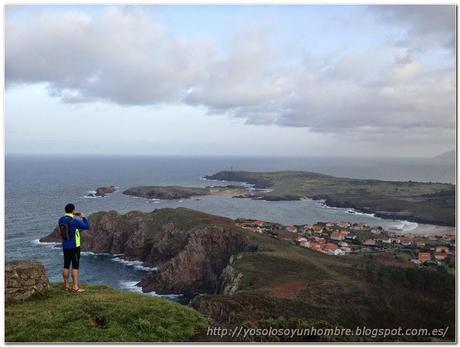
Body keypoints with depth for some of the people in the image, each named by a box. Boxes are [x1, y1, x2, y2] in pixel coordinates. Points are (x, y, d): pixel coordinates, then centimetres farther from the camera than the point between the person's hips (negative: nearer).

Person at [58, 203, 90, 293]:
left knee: (66, 266, 12)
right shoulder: (74, 221, -18)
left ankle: (66, 285, 18)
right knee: (75, 266, -3)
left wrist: (73, 216, 20)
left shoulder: (61, 220, 2)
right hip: (74, 246, -7)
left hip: (65, 246, 7)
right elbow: (87, 226, -10)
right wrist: (83, 217, 4)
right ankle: (75, 287, -3)